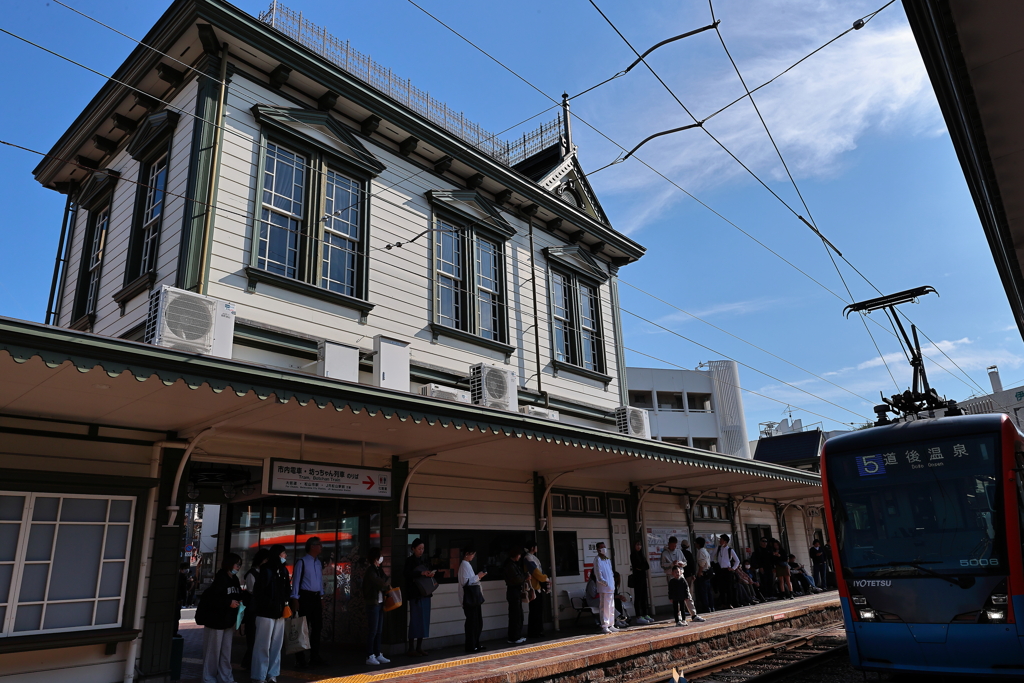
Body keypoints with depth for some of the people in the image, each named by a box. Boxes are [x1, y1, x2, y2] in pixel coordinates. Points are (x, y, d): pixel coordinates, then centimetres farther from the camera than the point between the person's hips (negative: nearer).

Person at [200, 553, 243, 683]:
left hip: (228, 620, 8)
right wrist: (228, 603, -21)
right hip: (215, 620, -8)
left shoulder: (234, 579, 10)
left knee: (226, 651, 13)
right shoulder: (220, 579, -16)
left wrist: (239, 601, 0)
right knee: (213, 651, 2)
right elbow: (208, 597, -23)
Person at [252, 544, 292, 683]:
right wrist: (271, 604, -16)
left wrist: (285, 604, 5)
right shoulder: (266, 571, -11)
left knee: (276, 645, 12)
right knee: (263, 646, 0)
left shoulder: (284, 570, 11)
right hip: (266, 613, -7)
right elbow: (258, 593, -13)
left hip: (279, 613, 7)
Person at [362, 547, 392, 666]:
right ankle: (369, 657, 4)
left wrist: (387, 586, -3)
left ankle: (378, 654, 18)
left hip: (380, 603, 8)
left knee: (379, 631, 11)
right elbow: (382, 584, -19)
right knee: (372, 631, -3)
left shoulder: (378, 570, 13)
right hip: (373, 603, -8)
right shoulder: (371, 571, -15)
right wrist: (388, 584, 0)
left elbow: (384, 585, 17)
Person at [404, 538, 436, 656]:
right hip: (415, 594, -6)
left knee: (424, 619, 6)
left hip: (425, 593, 6)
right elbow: (408, 574, -17)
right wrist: (421, 573, -28)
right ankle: (411, 649, 0)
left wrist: (431, 573, -5)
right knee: (415, 620, -6)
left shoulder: (423, 560, 14)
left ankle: (419, 647, 14)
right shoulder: (409, 561, -4)